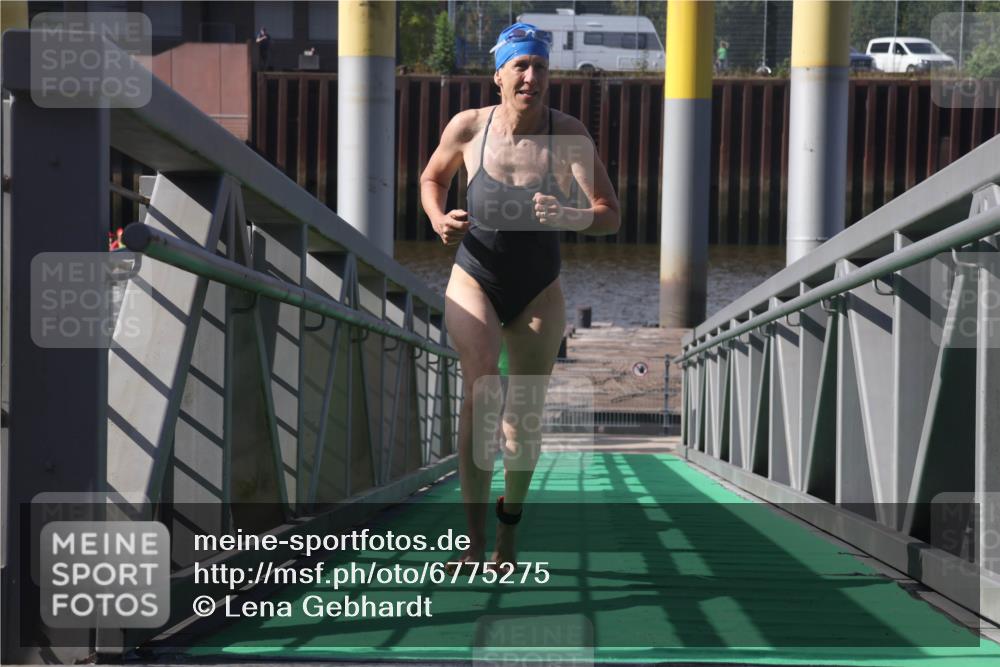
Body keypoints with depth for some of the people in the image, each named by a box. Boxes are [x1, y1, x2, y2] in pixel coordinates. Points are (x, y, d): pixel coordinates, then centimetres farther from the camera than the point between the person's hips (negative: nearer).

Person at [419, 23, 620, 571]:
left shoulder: (569, 135, -11)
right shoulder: (468, 128, -8)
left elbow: (610, 216, -15)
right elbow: (432, 178, 13)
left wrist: (571, 217, -37)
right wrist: (438, 219, -8)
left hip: (539, 293, 1)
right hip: (474, 283, -1)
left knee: (525, 414, 7)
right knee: (480, 392, -22)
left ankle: (508, 535, 31)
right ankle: (475, 541, -24)